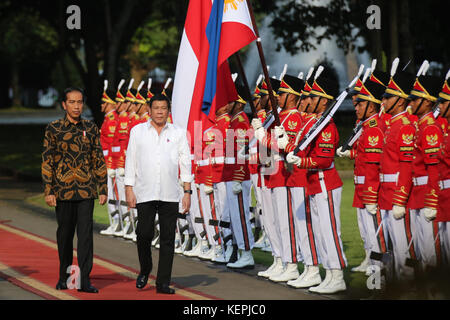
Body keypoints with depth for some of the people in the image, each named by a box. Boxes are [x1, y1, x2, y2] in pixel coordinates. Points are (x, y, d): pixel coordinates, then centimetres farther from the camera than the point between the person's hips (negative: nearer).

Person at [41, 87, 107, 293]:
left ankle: (84, 279, -6)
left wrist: (102, 189, 6)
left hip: (86, 191, 1)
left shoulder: (91, 129, 7)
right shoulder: (54, 129, 2)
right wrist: (48, 191, -5)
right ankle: (64, 276, 22)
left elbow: (99, 161, 11)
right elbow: (47, 162, 1)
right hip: (63, 190, -1)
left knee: (85, 234, -7)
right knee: (64, 234, 8)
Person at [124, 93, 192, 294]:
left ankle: (163, 283, 5)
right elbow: (130, 161, 7)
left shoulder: (178, 134, 8)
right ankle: (145, 270, 19)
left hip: (170, 195, 1)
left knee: (168, 238, 0)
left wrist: (187, 191, 2)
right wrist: (129, 189, 0)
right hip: (145, 193, -1)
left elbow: (185, 163, 8)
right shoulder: (137, 131, 8)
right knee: (144, 234, -7)